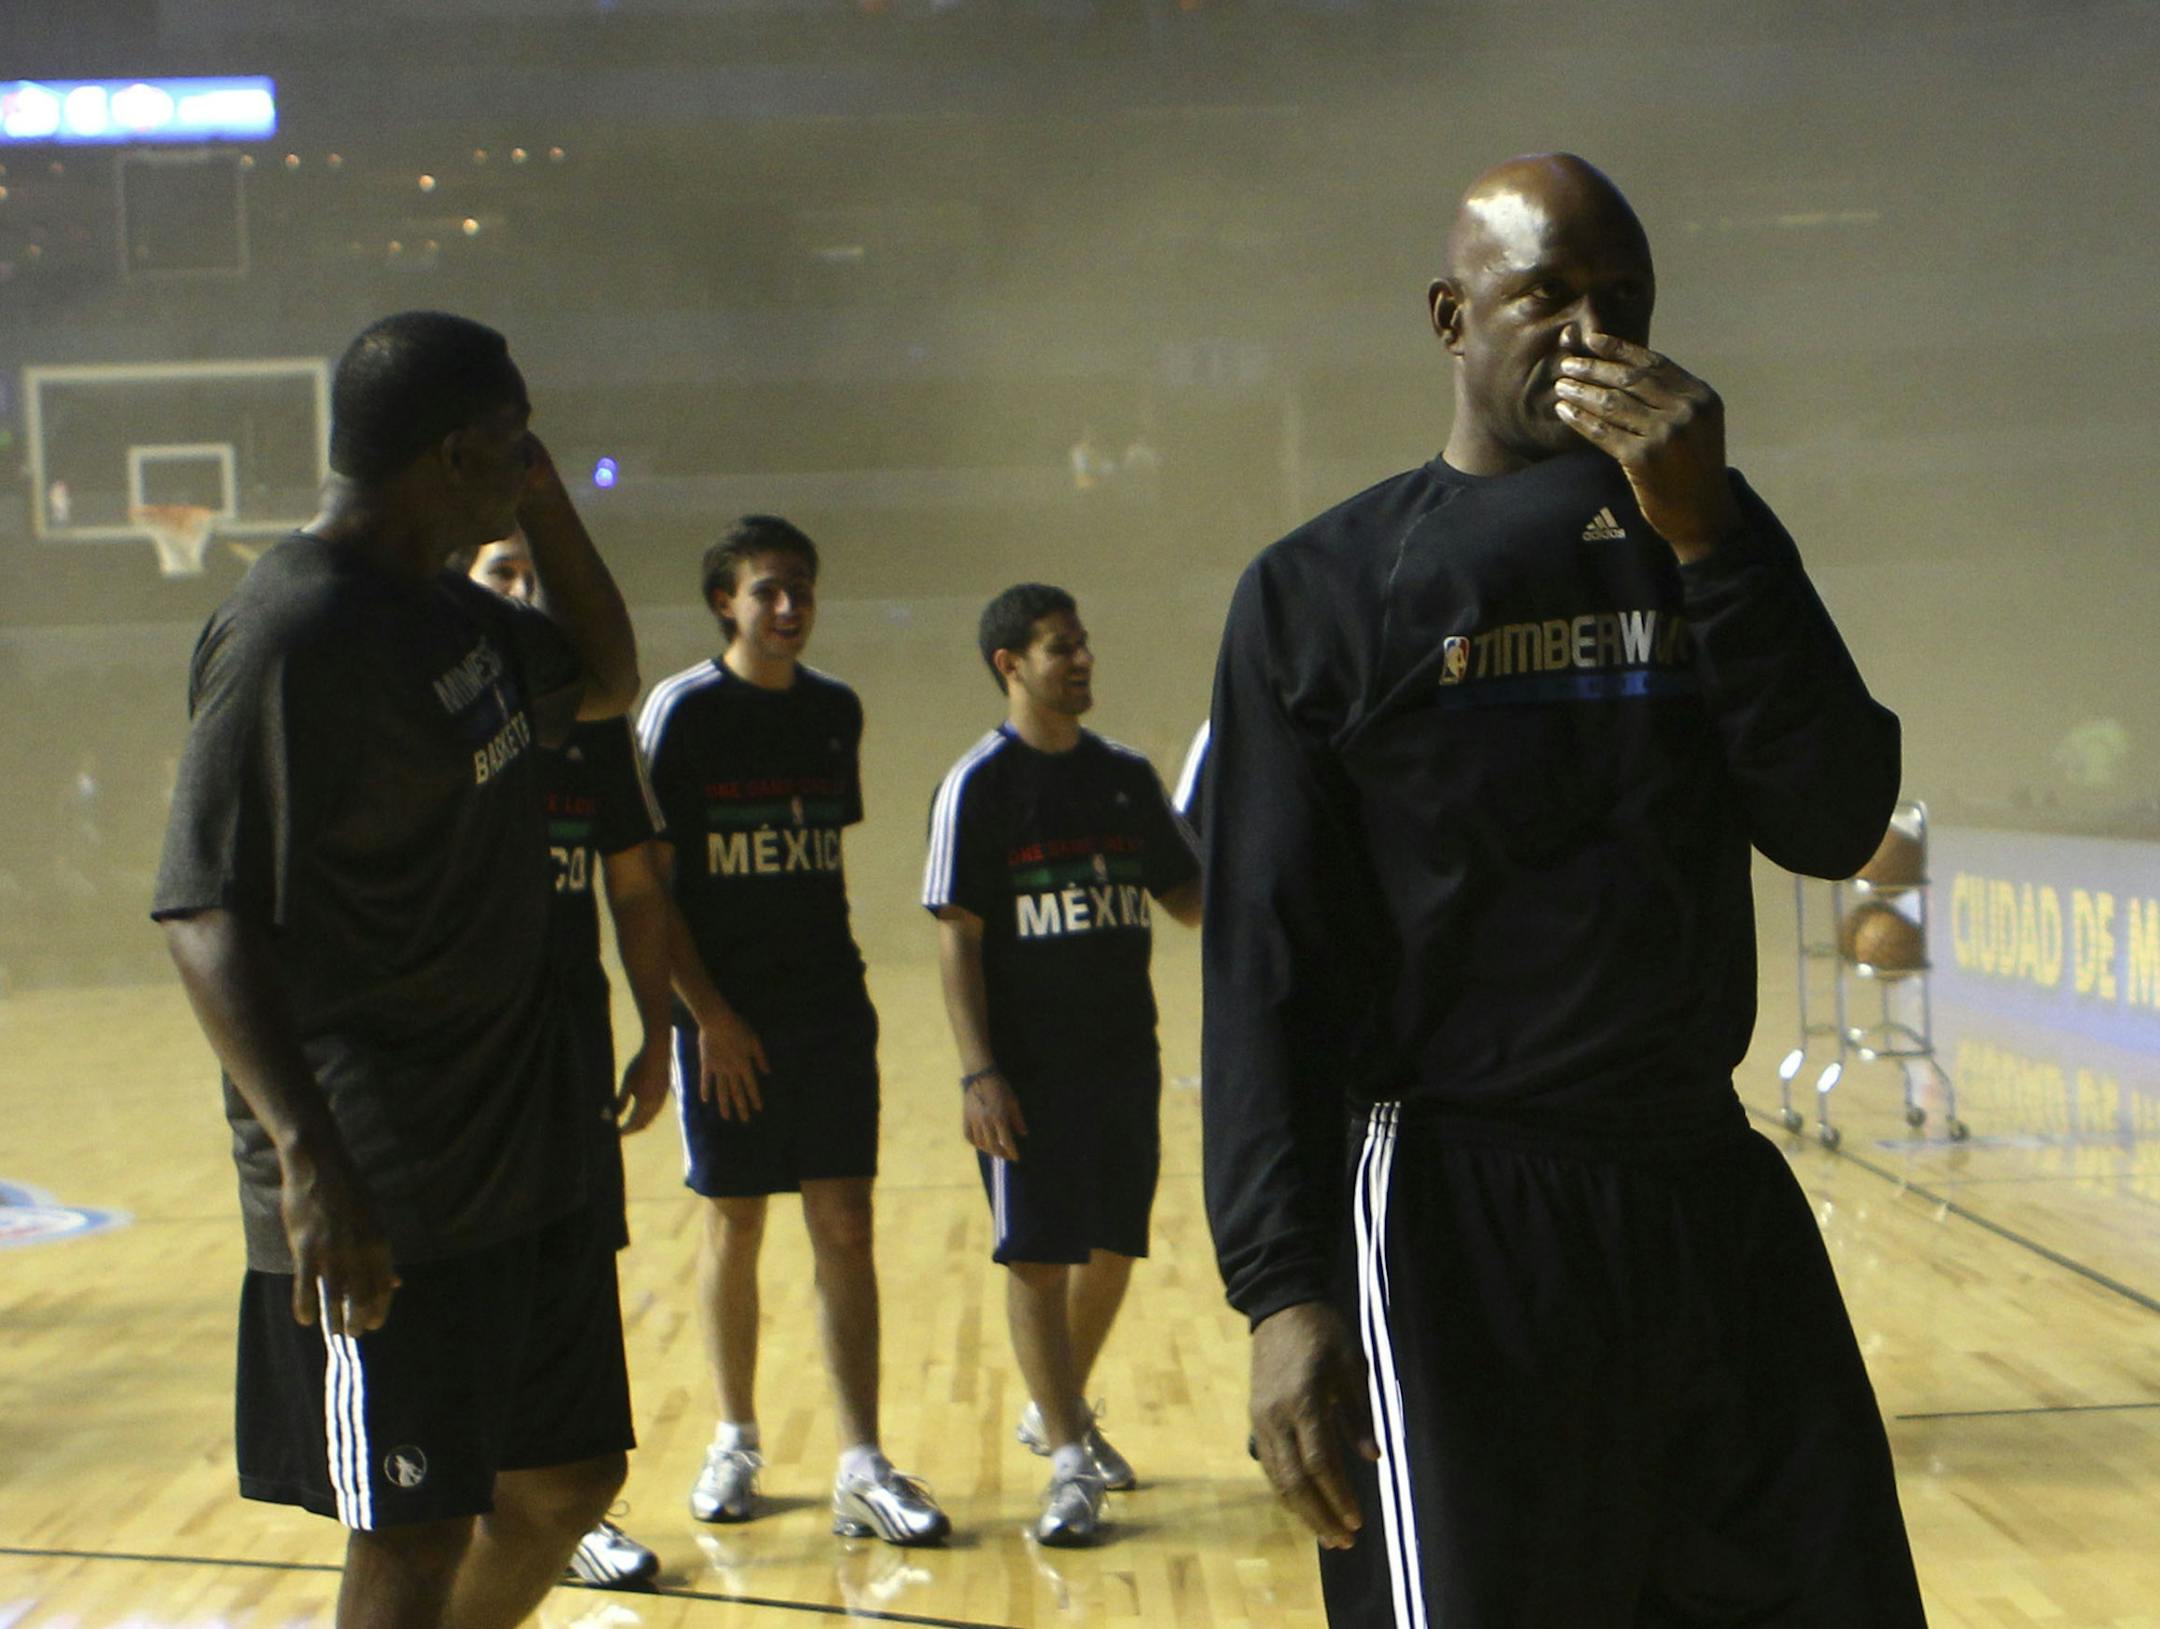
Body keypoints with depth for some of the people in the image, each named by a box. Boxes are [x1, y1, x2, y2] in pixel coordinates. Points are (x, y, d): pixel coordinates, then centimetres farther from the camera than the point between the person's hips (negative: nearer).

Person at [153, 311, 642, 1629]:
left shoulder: (450, 609, 12)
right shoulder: (295, 630, -17)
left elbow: (604, 677, 31)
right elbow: (207, 914, -23)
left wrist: (544, 494, 15)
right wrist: (307, 1158, -33)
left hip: (520, 1159, 10)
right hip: (381, 1199, -9)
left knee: (567, 1481, 16)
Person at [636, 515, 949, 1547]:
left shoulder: (835, 711, 9)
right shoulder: (682, 712, -6)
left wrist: (842, 983, 11)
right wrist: (708, 1013, -13)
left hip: (830, 1009, 4)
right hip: (726, 1017, -4)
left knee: (844, 1227, -1)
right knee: (733, 1226, 6)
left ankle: (862, 1472, 0)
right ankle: (735, 1442, 23)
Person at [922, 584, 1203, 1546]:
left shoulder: (1126, 777, 8)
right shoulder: (979, 785, -8)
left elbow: (1189, 899, 15)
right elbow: (957, 936, -10)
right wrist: (978, 1072, -17)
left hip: (1124, 1057, 6)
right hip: (1028, 1066, -6)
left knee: (1113, 1248, 12)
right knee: (1036, 1258, -3)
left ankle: (1060, 1411, 33)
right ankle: (1069, 1464, 3)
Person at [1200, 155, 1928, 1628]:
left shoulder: (1707, 544, 11)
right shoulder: (1324, 591, 0)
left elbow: (1837, 827, -3)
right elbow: (1267, 964, -4)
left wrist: (1709, 535, -13)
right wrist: (1282, 1286, -13)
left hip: (1721, 1200, 4)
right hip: (1461, 1227, -4)